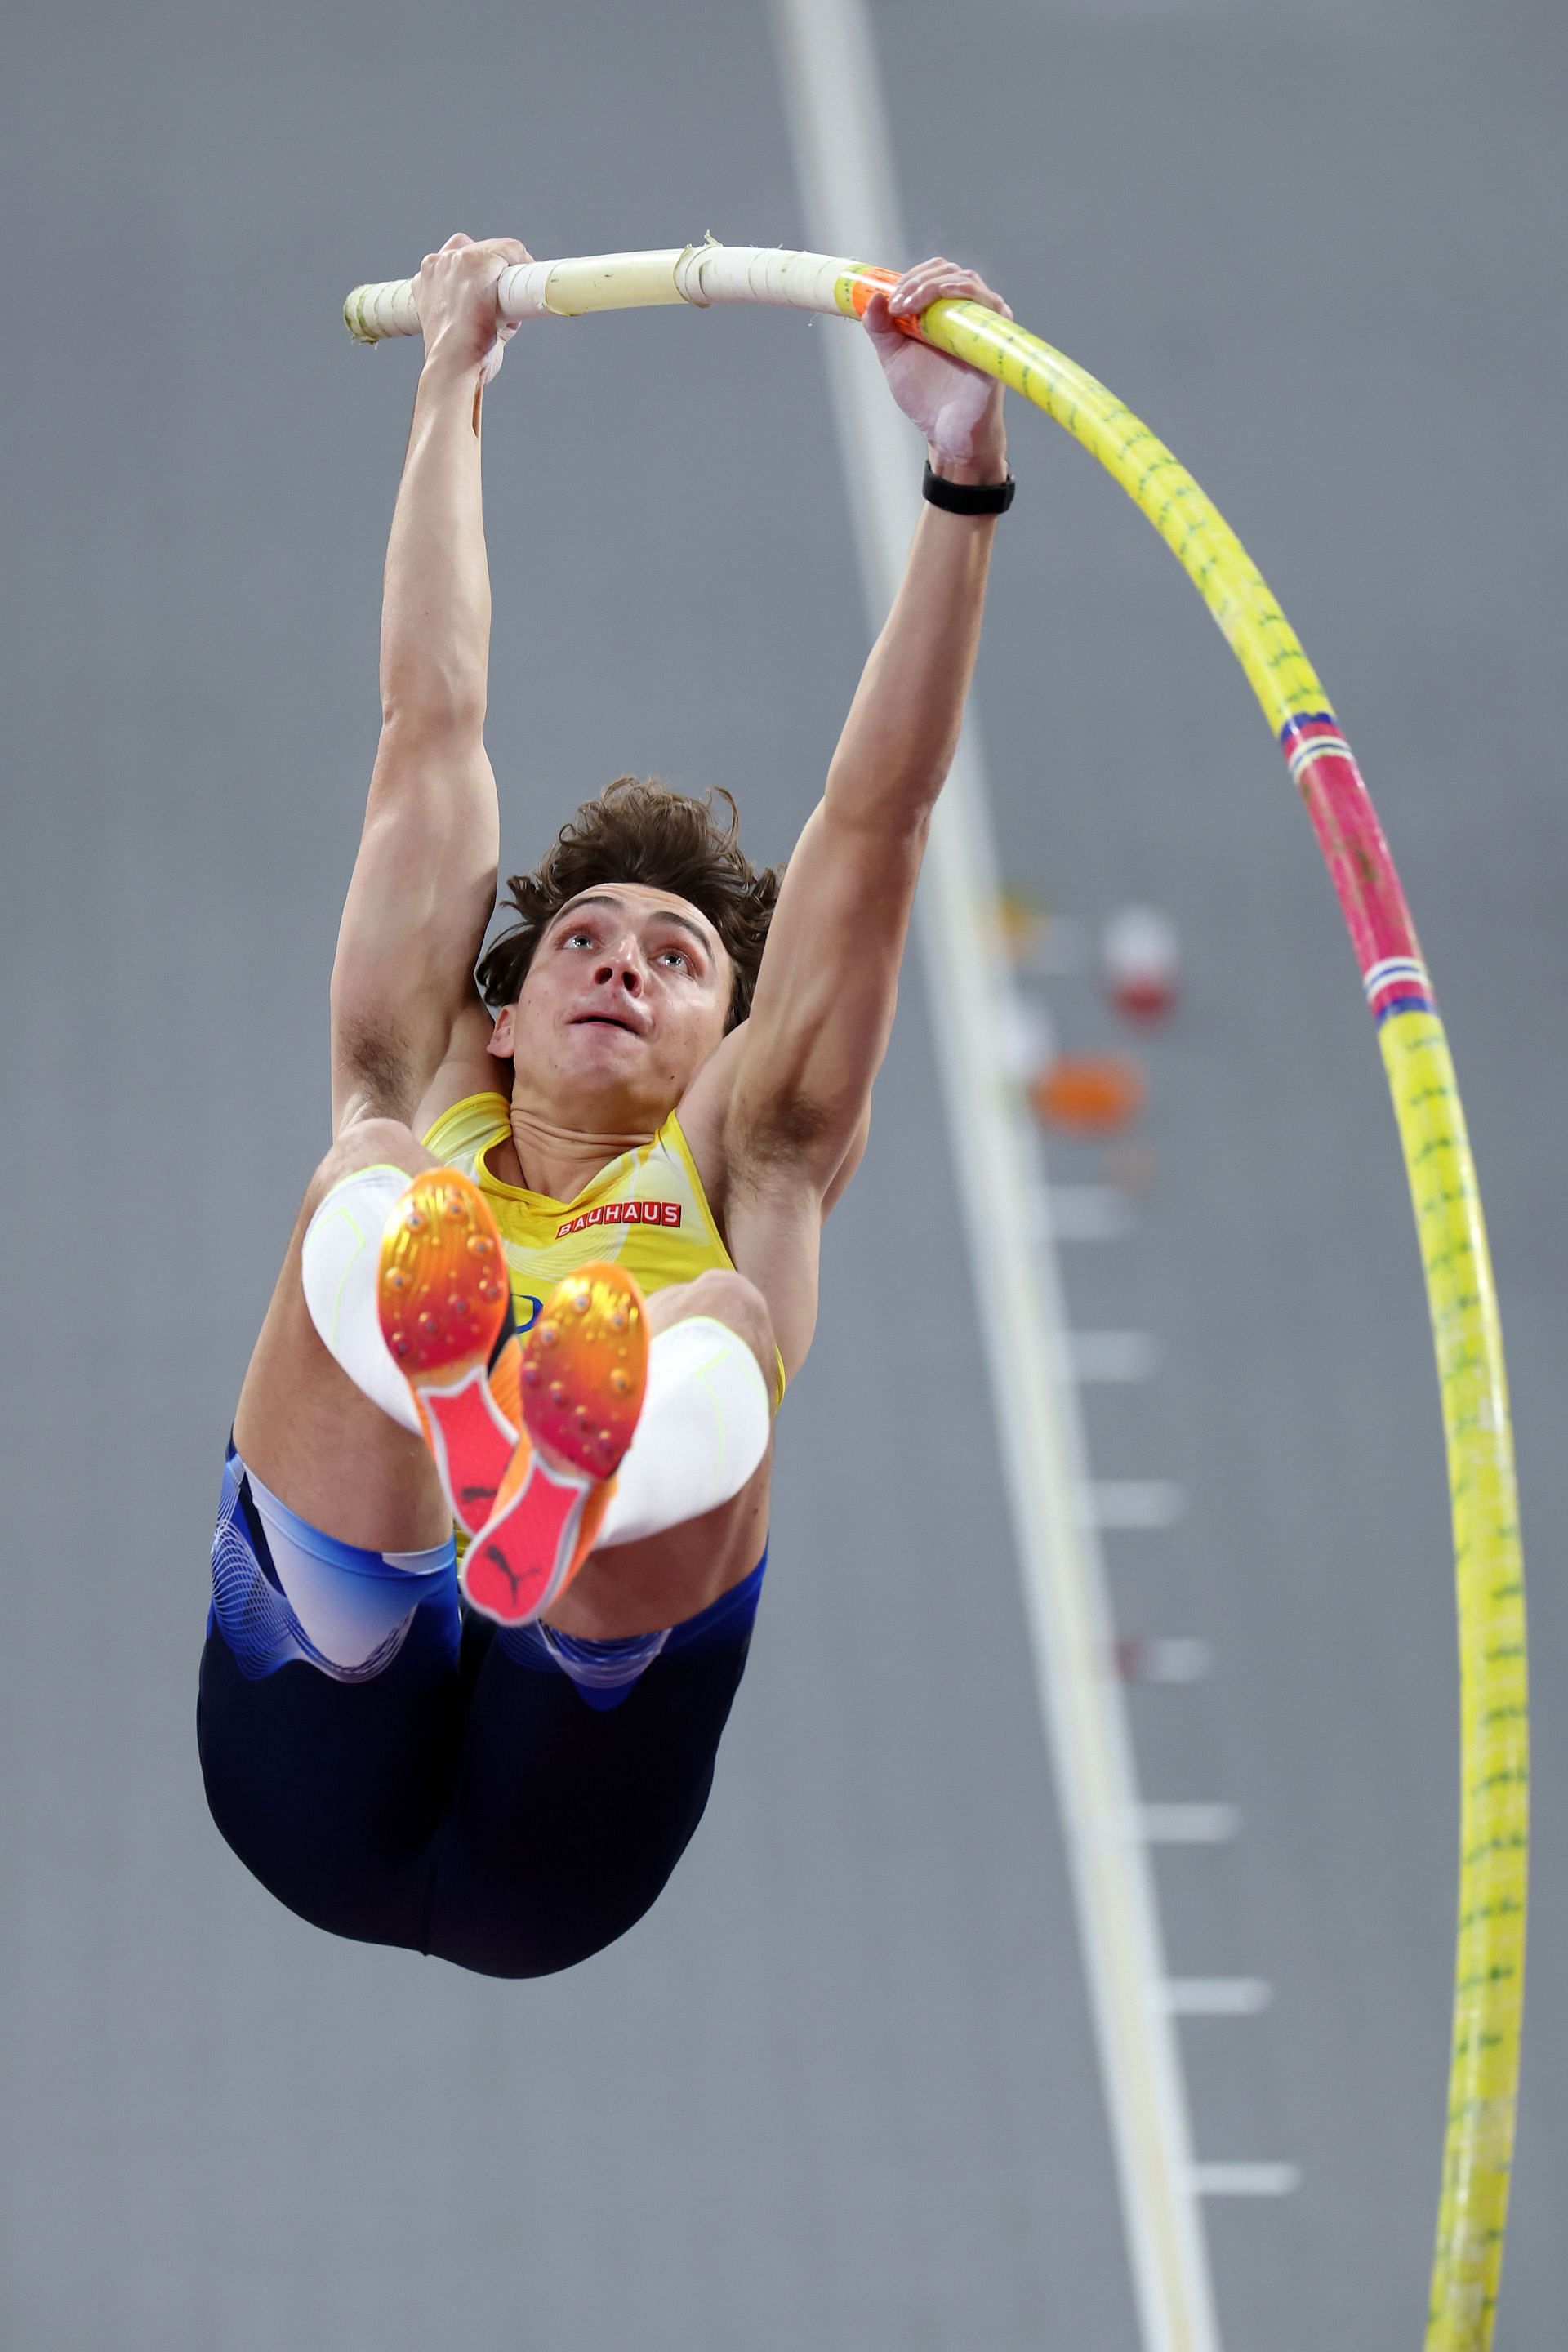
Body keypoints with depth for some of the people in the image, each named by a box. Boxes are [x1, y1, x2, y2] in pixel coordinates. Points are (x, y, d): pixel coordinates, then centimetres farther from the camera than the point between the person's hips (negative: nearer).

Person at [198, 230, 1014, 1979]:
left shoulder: (735, 1174, 28)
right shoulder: (417, 1126, 30)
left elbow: (873, 819, 18)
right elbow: (432, 728, 34)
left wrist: (962, 477, 11)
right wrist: (449, 396, 38)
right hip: (322, 1771, 1)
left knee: (720, 1321, -27)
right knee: (360, 1185, -20)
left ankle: (574, 1477, -67)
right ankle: (431, 1370, -62)